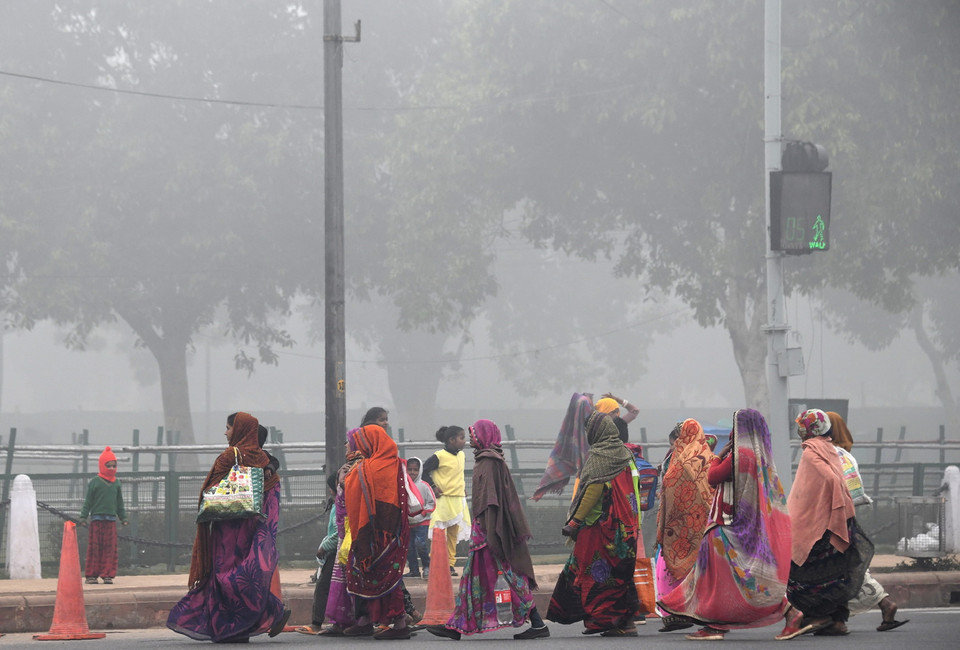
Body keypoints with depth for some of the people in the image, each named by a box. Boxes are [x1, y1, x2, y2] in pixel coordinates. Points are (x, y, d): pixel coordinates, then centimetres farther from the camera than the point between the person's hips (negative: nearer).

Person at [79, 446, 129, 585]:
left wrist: (123, 518, 18)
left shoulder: (116, 483, 12)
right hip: (97, 519, -4)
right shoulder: (95, 482, -1)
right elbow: (88, 501, 2)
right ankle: (91, 575, 2)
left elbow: (119, 503, 20)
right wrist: (83, 516, -3)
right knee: (94, 547, -2)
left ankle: (107, 574, 4)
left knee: (110, 548, 0)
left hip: (111, 520, 4)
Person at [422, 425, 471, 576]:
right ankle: (435, 564, -6)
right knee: (439, 532, -8)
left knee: (454, 534, 9)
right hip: (444, 500, -7)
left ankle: (450, 564, 14)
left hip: (459, 499, 7)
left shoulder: (461, 456, 12)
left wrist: (463, 487, 15)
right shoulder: (439, 456, -11)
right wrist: (433, 487, -12)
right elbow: (424, 470, -8)